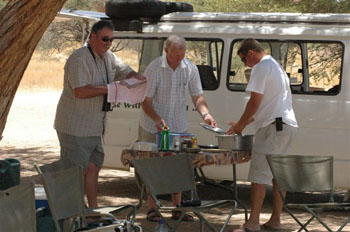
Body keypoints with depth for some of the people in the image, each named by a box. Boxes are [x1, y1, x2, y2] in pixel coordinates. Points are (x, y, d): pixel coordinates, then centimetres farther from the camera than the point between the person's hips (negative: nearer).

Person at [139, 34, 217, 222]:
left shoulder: (190, 68, -4)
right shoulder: (154, 68, -16)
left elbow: (197, 96, 2)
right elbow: (145, 101, -15)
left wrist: (205, 114, -17)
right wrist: (157, 118, -32)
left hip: (179, 127, 4)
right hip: (153, 127, -4)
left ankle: (177, 208, 14)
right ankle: (152, 210, 7)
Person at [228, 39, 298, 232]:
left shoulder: (261, 68, -8)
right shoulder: (276, 67, 24)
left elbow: (255, 101, -14)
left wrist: (240, 125, -2)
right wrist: (245, 122, 24)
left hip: (273, 127, -10)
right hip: (288, 125, 10)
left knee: (259, 174, -10)